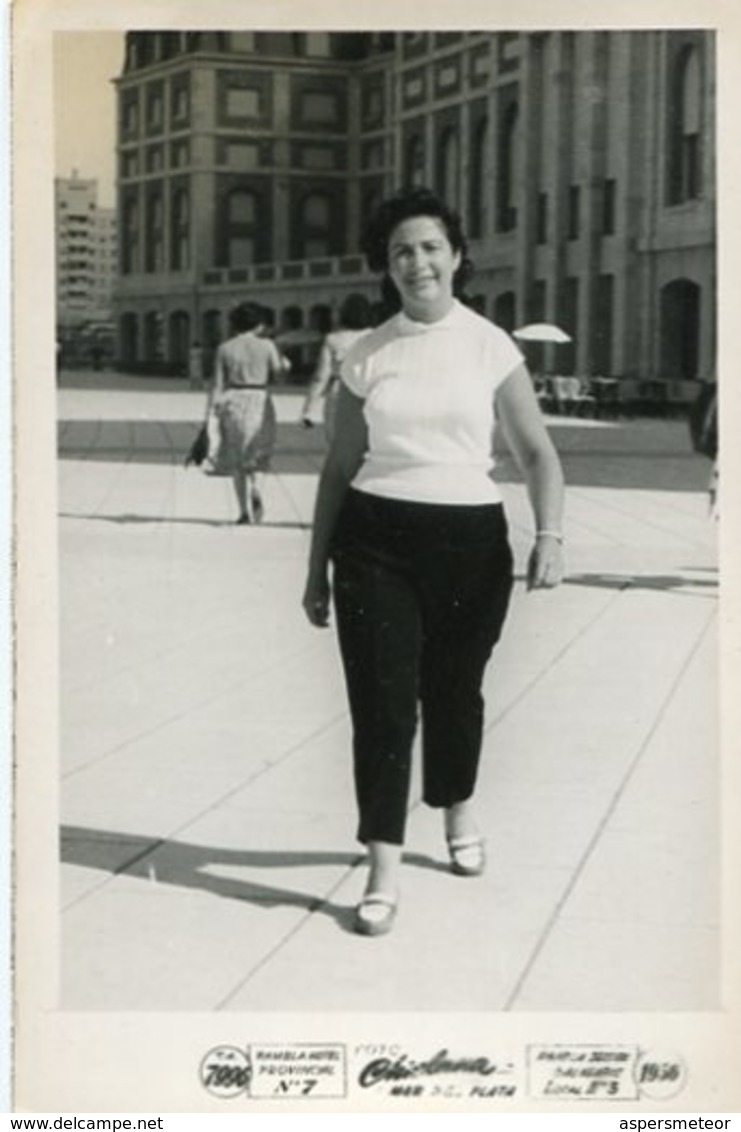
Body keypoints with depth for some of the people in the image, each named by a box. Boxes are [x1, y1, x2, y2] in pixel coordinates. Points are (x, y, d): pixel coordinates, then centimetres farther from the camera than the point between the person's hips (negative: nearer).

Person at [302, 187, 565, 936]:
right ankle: (383, 874, 2)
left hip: (470, 537, 0)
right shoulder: (367, 355, 4)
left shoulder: (490, 346, 0)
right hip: (375, 538, 0)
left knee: (454, 689, 14)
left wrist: (549, 535, -16)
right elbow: (340, 465, 9)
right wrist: (317, 567, 9)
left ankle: (460, 817, 41)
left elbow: (536, 452, 0)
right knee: (381, 701, -4)